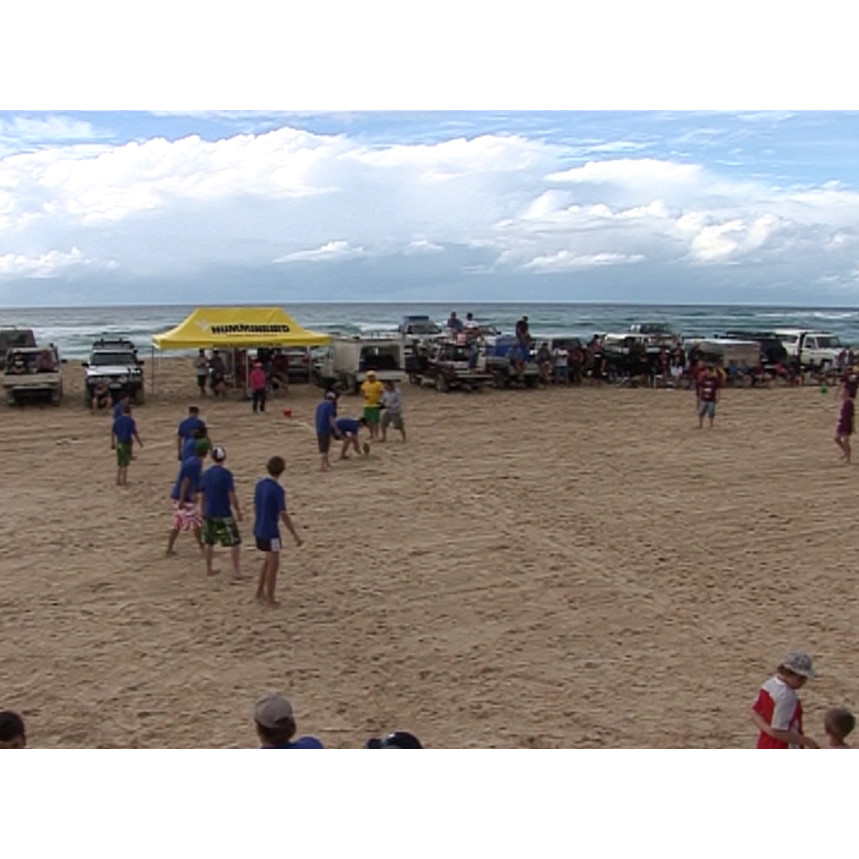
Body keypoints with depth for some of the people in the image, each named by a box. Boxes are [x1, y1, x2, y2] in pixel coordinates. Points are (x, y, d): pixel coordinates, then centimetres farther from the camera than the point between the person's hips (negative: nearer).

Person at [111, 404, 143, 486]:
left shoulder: (117, 420, 5)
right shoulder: (131, 420, -13)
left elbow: (112, 432, 7)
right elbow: (135, 433, -15)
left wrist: (112, 443, 15)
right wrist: (140, 443, -2)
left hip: (119, 443, 6)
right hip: (127, 443, -6)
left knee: (120, 463, 14)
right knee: (125, 463, 1)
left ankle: (118, 481, 14)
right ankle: (124, 481, 4)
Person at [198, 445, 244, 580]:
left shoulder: (205, 474, 3)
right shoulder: (226, 473, -14)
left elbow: (202, 495, 10)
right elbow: (232, 495, -15)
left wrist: (203, 512, 20)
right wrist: (238, 510, -5)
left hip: (209, 513, 6)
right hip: (224, 514, -6)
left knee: (209, 542, 18)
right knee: (234, 542, 1)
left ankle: (209, 569, 26)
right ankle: (236, 571, -2)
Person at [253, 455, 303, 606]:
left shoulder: (259, 485, 4)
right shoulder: (278, 490, -19)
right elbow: (283, 515, -20)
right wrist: (295, 535, -16)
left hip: (259, 530, 8)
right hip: (271, 531, -8)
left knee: (268, 560, 21)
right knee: (274, 563, 3)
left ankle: (260, 591, 29)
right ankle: (270, 598, 9)